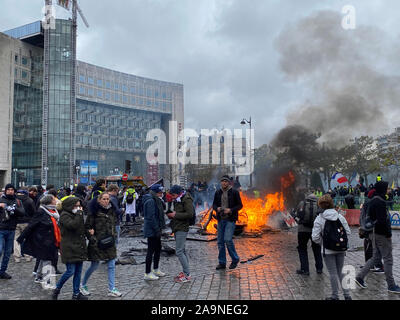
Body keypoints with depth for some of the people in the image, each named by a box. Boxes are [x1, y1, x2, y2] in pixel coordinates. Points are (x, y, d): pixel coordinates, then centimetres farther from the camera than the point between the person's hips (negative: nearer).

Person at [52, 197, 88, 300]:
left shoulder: (76, 214, 16)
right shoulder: (64, 215, -10)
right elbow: (73, 225, -26)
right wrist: (79, 213, -19)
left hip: (79, 247, 8)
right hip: (69, 248, -8)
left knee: (78, 271, 9)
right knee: (71, 271, -7)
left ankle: (76, 293, 17)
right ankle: (57, 289, 14)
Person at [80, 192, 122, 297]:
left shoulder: (111, 211, 7)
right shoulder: (94, 212, -10)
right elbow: (87, 227, -8)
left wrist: (114, 235, 9)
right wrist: (93, 239, -13)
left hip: (110, 243, 5)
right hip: (97, 243, -5)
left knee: (111, 266, 4)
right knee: (94, 266, 6)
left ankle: (112, 289, 12)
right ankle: (83, 285, 28)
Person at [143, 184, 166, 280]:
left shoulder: (156, 200, 15)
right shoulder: (150, 201, -18)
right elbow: (151, 217, -23)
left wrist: (160, 228, 18)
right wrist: (157, 229, -21)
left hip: (156, 230, 10)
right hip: (151, 230, -10)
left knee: (158, 249, 17)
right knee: (151, 251, -3)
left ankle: (156, 270, 29)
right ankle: (147, 273, 5)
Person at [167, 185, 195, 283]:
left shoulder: (187, 200, -14)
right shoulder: (177, 200, 16)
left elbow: (190, 214, -22)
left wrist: (175, 215, -18)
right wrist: (171, 214, 4)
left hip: (182, 228, -10)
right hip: (177, 228, 10)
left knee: (179, 252, -10)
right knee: (182, 250, 14)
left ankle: (187, 275, -5)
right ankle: (185, 271, 23)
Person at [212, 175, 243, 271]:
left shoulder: (234, 192, -3)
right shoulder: (217, 192, 8)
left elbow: (240, 205, -1)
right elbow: (214, 204, 16)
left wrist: (231, 210, -16)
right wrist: (217, 208, -7)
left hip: (231, 219, -5)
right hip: (220, 219, 5)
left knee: (228, 239, -15)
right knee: (220, 241, 6)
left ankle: (235, 259, 6)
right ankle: (222, 263, 18)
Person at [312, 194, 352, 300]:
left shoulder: (319, 219, -11)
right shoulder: (340, 217, 0)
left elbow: (315, 237, -14)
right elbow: (348, 232, 1)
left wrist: (322, 243, 5)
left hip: (328, 250, -4)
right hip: (340, 249, 4)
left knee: (333, 273, 6)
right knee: (341, 272, 16)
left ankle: (335, 296, 16)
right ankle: (347, 294, 17)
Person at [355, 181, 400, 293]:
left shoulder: (372, 201, 11)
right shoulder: (381, 202, -20)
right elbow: (382, 220, -25)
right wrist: (388, 233, -16)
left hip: (375, 233, 9)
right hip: (382, 234, -9)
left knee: (375, 258, 16)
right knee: (388, 259, 2)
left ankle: (360, 277, 15)